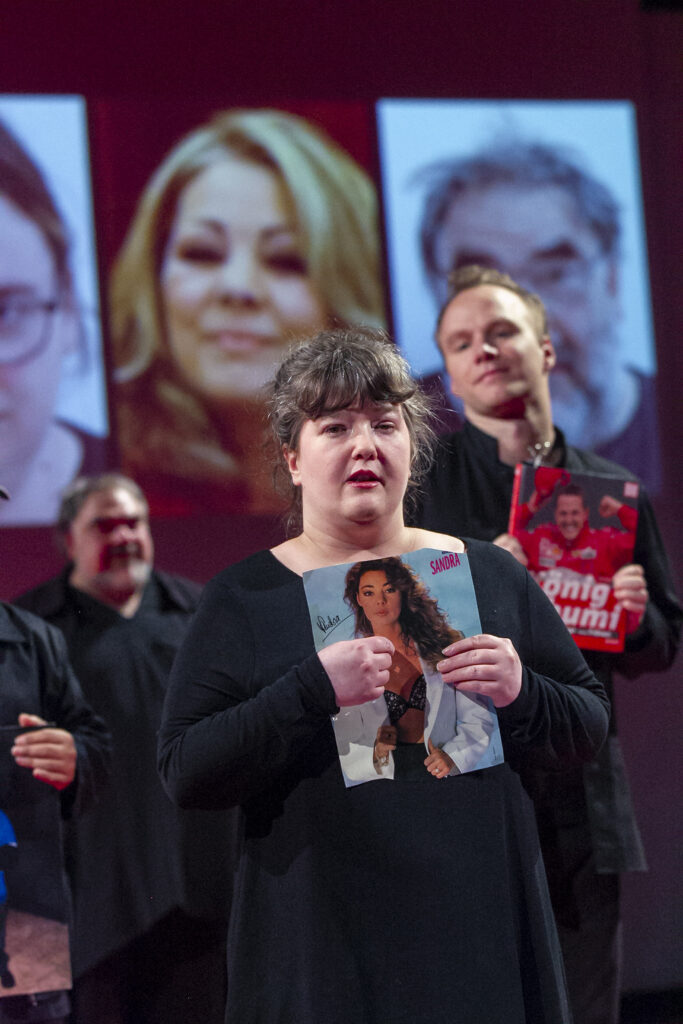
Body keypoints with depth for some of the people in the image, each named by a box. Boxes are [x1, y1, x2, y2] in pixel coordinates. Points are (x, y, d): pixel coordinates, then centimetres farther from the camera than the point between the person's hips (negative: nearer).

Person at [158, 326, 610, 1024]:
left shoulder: (489, 575, 9)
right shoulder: (244, 600, 1)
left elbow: (590, 729, 10)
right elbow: (184, 775, -9)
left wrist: (520, 693, -10)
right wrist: (314, 690, -20)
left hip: (484, 935, 3)